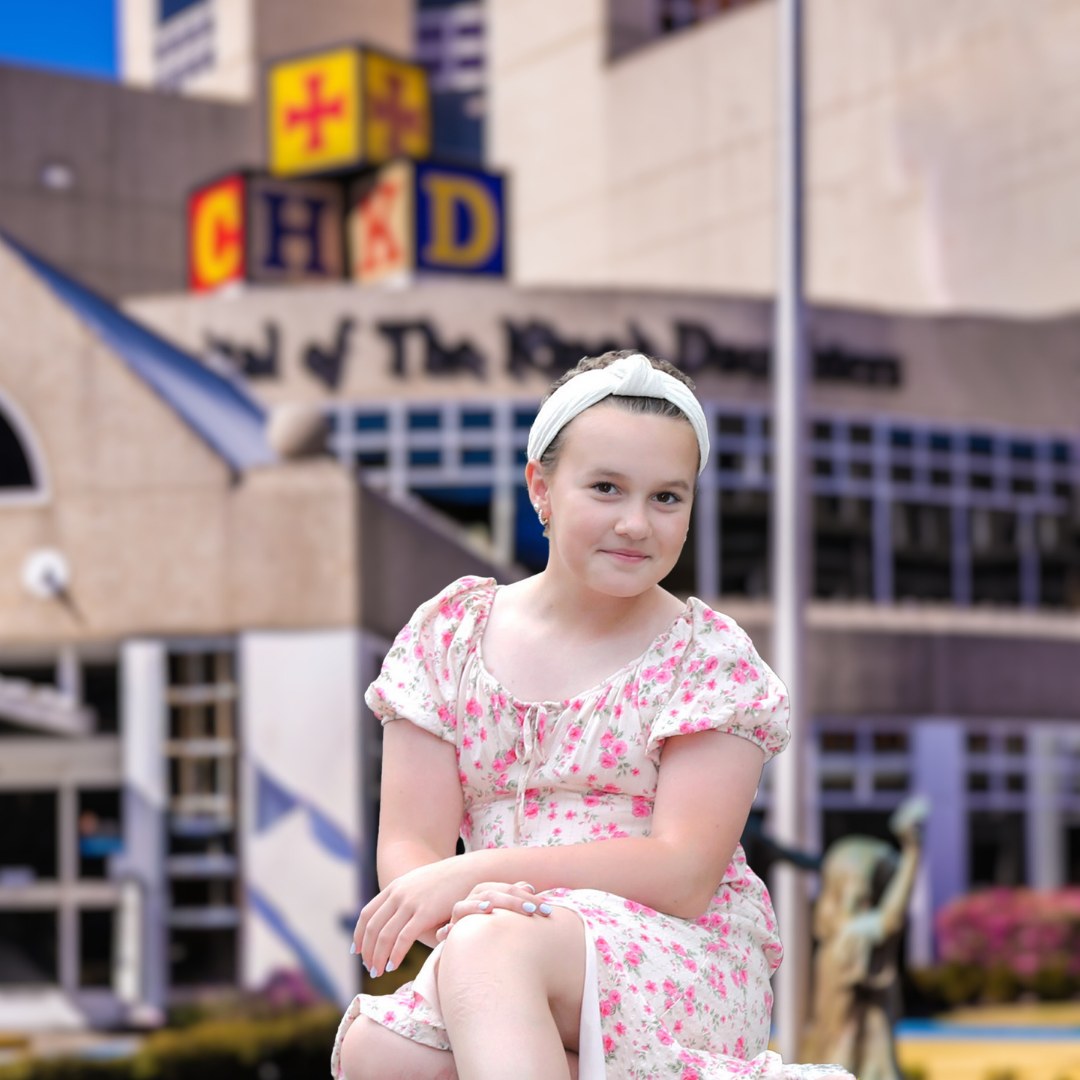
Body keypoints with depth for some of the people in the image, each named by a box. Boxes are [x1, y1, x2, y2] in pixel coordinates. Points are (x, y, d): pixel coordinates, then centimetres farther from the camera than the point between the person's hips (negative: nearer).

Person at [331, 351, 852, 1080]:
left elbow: (683, 874, -11)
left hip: (689, 971, -3)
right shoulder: (451, 634, 9)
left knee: (489, 951, -34)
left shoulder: (711, 657, 0)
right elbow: (410, 846, 1)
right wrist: (458, 911, -25)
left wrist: (474, 872, -19)